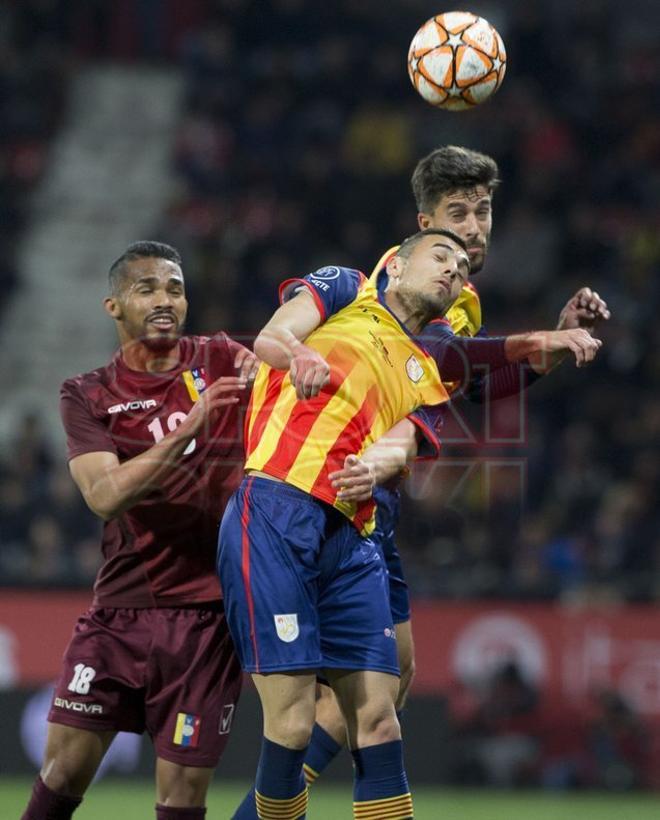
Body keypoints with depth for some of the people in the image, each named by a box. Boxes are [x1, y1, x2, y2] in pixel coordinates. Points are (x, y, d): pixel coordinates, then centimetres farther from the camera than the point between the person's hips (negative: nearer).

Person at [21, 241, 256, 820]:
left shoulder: (219, 362, 7)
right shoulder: (88, 397, 3)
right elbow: (104, 496, -12)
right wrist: (186, 431, -22)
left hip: (207, 614, 0)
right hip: (119, 610, 0)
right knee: (66, 767, -5)